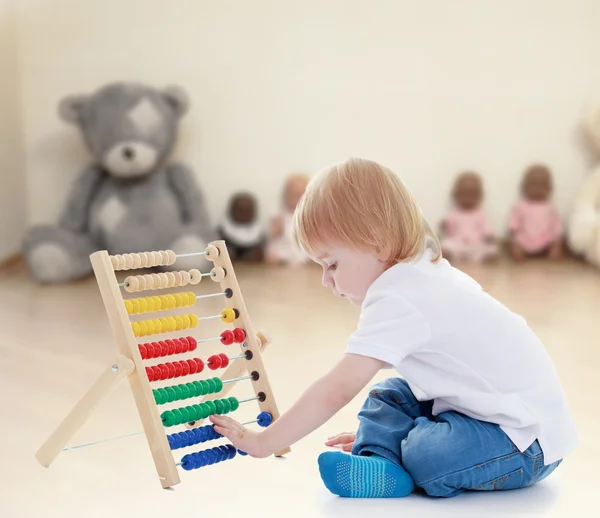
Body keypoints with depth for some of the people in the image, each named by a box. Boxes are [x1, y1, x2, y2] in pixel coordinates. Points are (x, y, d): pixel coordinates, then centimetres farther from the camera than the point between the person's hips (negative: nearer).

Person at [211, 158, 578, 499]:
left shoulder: (396, 301, -23)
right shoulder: (427, 269, 7)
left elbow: (338, 389, -26)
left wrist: (263, 442, -20)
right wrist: (381, 431, 17)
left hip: (527, 438, -10)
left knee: (425, 453, -33)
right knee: (390, 396, 9)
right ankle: (381, 462, -11)